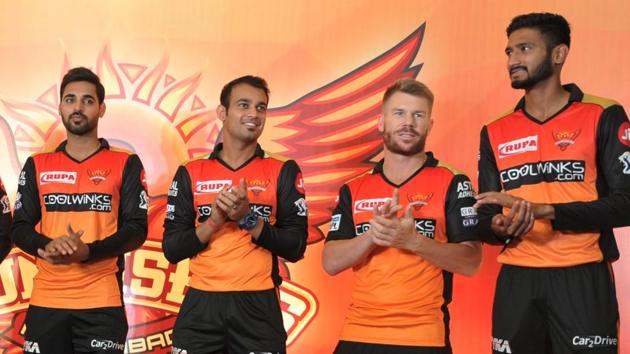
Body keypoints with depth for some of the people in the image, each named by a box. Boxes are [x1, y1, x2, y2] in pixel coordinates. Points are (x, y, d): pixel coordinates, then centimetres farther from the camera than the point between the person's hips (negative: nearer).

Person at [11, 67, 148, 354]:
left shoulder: (126, 164, 5)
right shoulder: (37, 166, 12)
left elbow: (137, 229, -2)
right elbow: (20, 229, 9)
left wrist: (86, 252, -19)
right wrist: (48, 246, -15)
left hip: (102, 303, -2)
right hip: (45, 302, 2)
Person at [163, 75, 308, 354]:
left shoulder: (283, 172, 3)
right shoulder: (190, 173, 6)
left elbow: (295, 248, -3)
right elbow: (172, 249, 1)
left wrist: (248, 218, -15)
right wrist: (214, 220, -13)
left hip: (258, 305, -1)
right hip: (201, 304, 1)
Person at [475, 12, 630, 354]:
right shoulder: (495, 133, 12)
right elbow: (485, 221, 13)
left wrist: (544, 210, -17)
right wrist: (499, 228, -12)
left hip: (583, 279, -3)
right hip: (516, 281, 3)